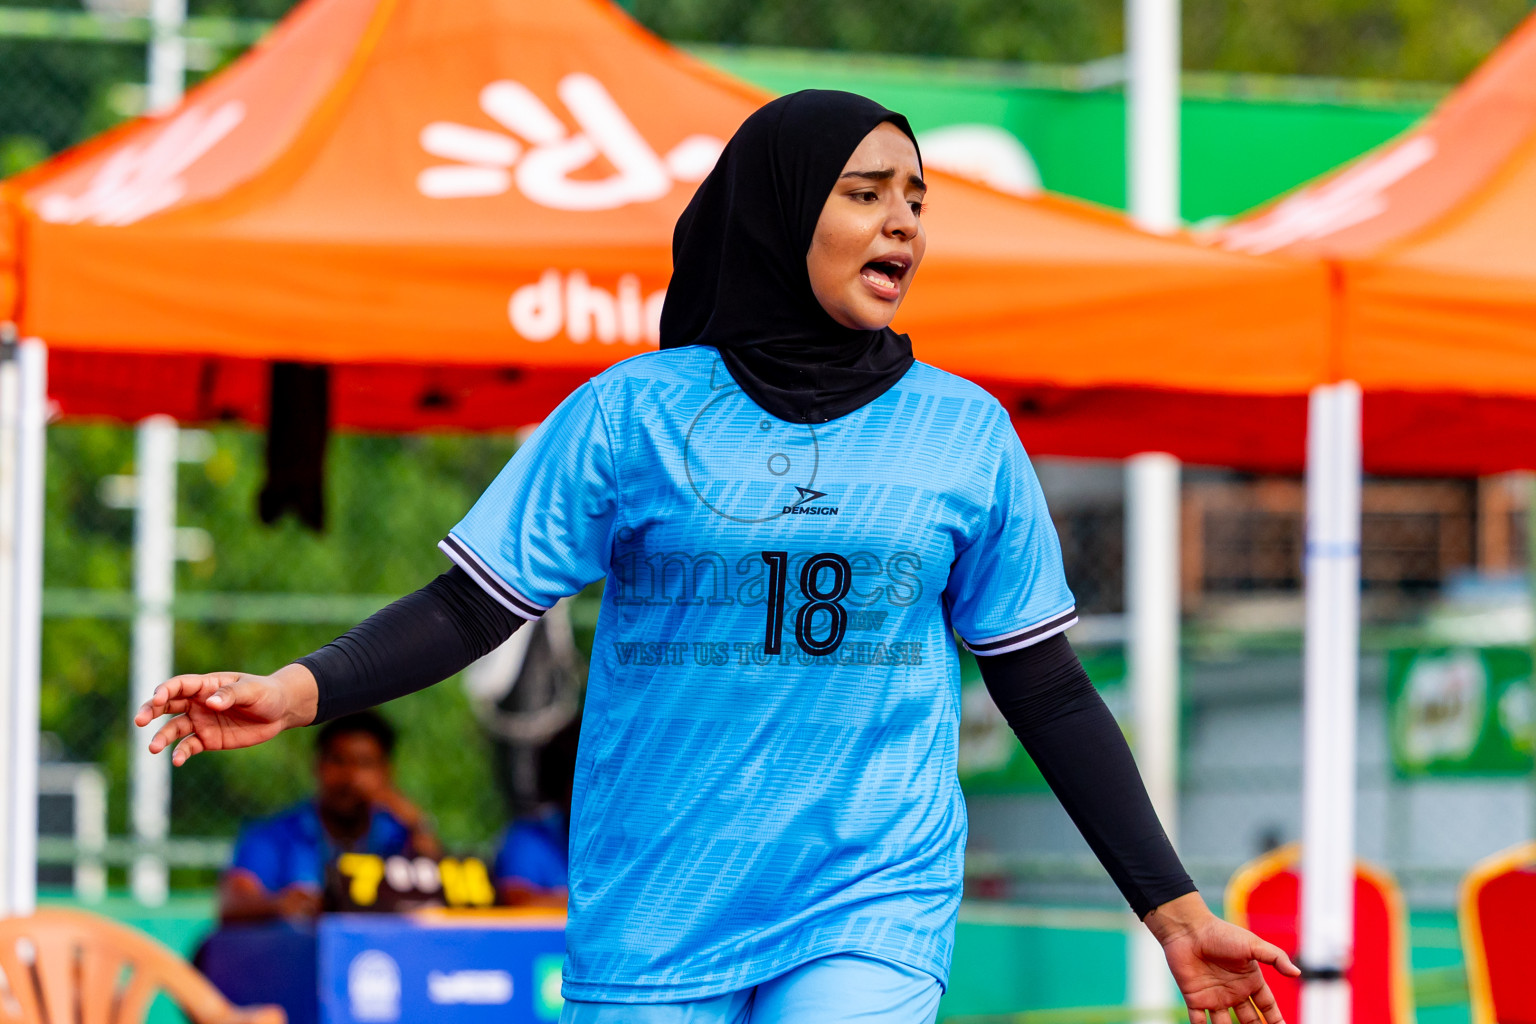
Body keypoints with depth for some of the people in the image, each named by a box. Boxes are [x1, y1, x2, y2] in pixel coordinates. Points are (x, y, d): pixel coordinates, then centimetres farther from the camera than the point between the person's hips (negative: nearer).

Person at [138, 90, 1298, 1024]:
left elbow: (1046, 689, 10)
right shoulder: (631, 413, 1)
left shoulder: (968, 434, 6)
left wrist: (1174, 909, 8)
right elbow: (473, 606, 0)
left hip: (872, 914, 0)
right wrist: (300, 690, -17)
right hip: (654, 928, 0)